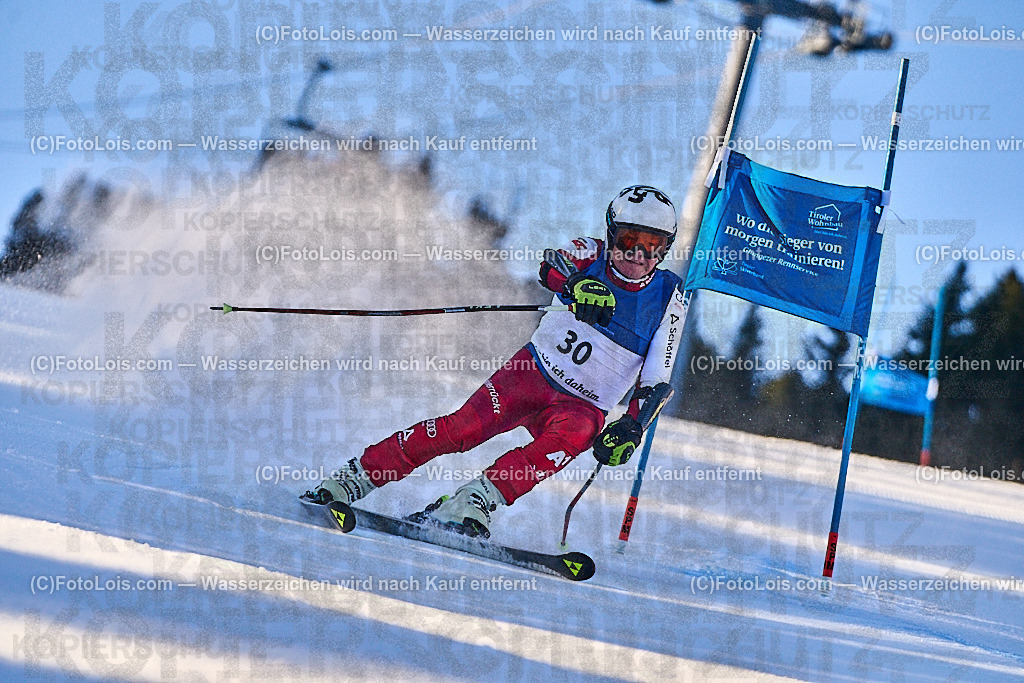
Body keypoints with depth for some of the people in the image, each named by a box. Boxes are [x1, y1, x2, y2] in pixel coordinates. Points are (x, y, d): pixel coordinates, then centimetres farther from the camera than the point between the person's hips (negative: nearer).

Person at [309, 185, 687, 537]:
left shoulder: (668, 296, -2)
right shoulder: (592, 256, -2)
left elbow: (655, 380, -1)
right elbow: (552, 267, -25)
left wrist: (633, 425, -18)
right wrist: (578, 285, -47)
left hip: (582, 405, 0)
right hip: (536, 369, 0)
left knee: (570, 437, -35)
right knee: (463, 427, -20)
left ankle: (474, 501, -45)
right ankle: (354, 477, -12)